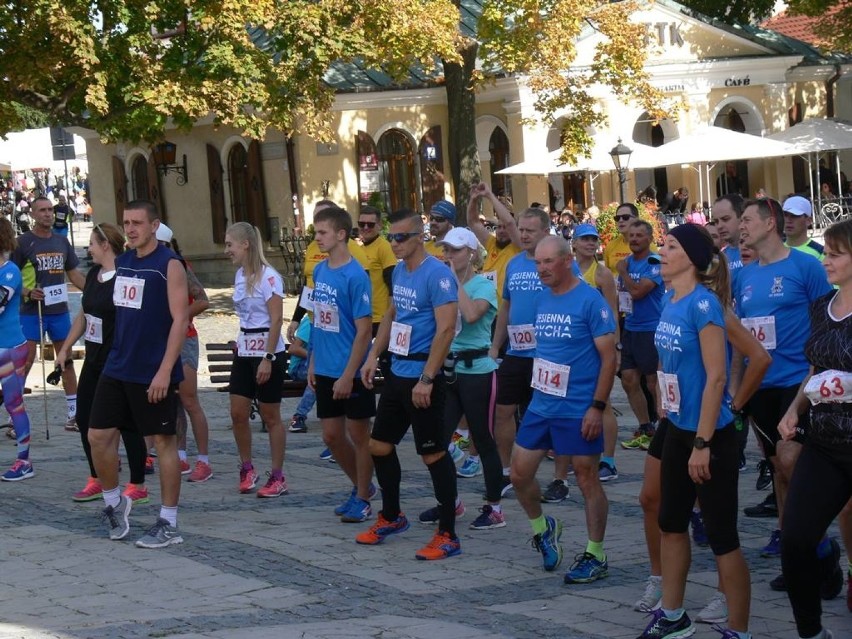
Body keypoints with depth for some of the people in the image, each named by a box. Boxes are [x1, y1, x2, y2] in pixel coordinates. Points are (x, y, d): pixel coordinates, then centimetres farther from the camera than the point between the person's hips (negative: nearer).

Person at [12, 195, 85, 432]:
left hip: (59, 310, 5)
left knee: (67, 359, 9)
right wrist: (27, 292, -20)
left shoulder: (61, 242, 10)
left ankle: (74, 414, 17)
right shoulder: (23, 242, -5)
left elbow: (74, 274, 17)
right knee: (25, 361, -7)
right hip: (32, 310, -5)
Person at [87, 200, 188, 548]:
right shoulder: (121, 262, 11)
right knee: (99, 435, 5)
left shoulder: (169, 265, -11)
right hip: (117, 369, 7)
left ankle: (168, 524, 9)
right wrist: (119, 355, 17)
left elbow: (180, 320, -15)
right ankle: (114, 502, 25)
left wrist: (165, 370, -21)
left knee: (164, 441, 2)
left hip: (154, 373, -7)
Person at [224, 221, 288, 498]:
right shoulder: (240, 275, 9)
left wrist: (267, 359, -21)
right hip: (244, 351, 7)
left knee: (270, 416, 1)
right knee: (238, 413, 5)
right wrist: (241, 342, 16)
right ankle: (247, 470, 20)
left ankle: (278, 478, 10)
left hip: (268, 351, -7)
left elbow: (276, 320, -18)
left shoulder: (268, 277, -15)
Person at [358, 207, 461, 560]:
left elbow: (446, 328, -21)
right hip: (397, 373, 9)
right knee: (380, 445, 15)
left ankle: (448, 536, 5)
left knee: (434, 454, -3)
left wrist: (427, 379, -24)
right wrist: (374, 356, 16)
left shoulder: (437, 274, -16)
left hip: (422, 378, -9)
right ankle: (391, 517, 33)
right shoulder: (399, 271, 11)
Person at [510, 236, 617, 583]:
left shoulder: (591, 301, -13)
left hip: (578, 410, -7)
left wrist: (597, 407, -17)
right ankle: (542, 528, 33)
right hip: (541, 406, 7)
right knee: (519, 474, 8)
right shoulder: (540, 300, 8)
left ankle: (595, 556, 13)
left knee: (587, 481, 2)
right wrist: (537, 390, 16)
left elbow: (609, 357, -13)